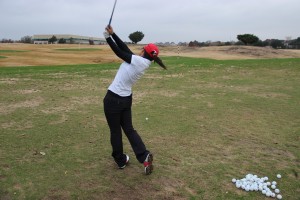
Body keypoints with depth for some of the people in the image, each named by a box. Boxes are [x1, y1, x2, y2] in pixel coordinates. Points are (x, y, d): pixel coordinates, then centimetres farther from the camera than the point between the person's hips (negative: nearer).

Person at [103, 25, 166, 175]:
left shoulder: (138, 61, -17)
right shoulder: (143, 64, 4)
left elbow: (120, 52, -9)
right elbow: (125, 50, 4)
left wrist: (108, 37, -1)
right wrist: (112, 34, 2)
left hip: (113, 99, -7)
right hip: (126, 99, 7)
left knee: (115, 131, 9)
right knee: (129, 129, 16)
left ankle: (121, 161, 23)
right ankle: (144, 156, 2)